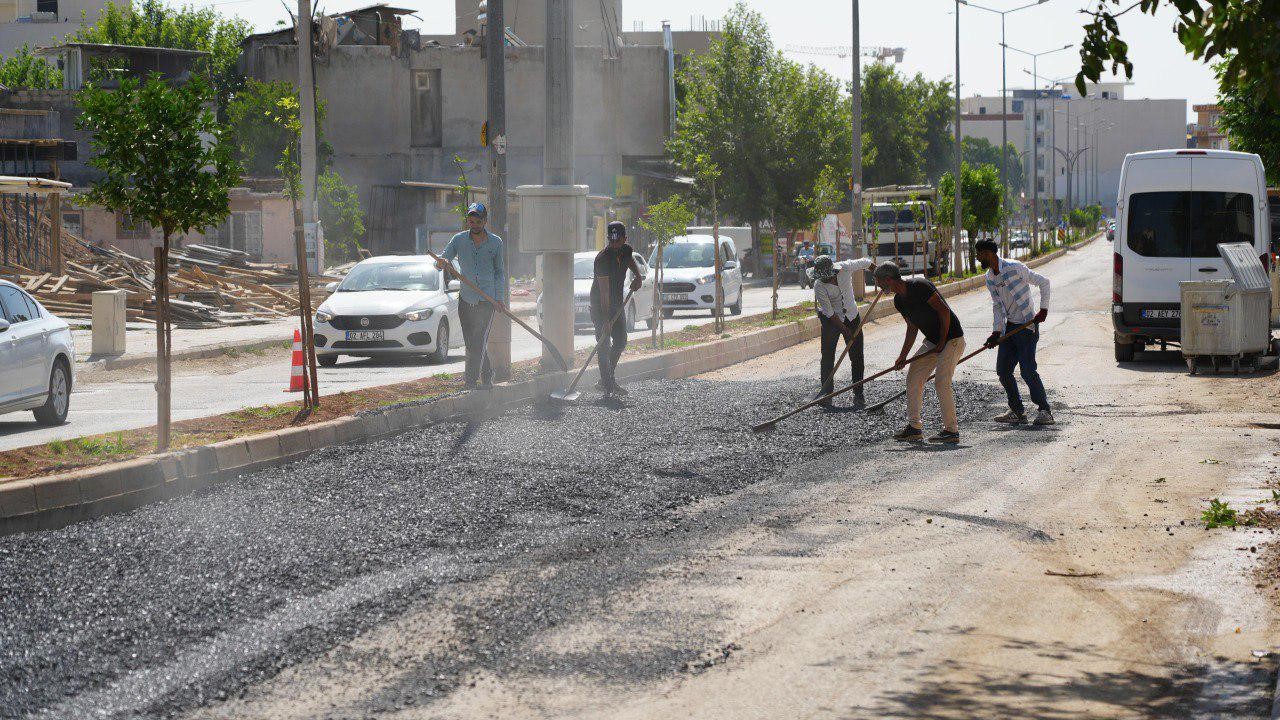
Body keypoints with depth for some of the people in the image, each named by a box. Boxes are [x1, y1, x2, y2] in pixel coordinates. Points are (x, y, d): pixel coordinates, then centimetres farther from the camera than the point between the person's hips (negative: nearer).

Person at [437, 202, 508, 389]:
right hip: (466, 299, 3)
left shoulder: (496, 242, 3)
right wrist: (441, 262, -23)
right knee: (471, 343, 7)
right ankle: (487, 376, 23)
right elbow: (442, 260, 2)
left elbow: (499, 271, 11)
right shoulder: (459, 240, 4)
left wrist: (500, 297, 3)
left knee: (479, 343, -11)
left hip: (487, 299, -3)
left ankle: (470, 382, -13)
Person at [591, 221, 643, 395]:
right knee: (604, 343, -11)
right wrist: (606, 319, -33)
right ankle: (608, 383, -11)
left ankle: (607, 378, 22)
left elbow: (631, 260, 25)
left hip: (617, 303, 8)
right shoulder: (603, 258, -25)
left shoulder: (625, 250, -3)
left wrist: (638, 276, 3)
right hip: (600, 304, -8)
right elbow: (604, 290, -29)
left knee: (621, 341, 11)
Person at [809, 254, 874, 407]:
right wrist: (845, 330, -20)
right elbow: (829, 313, -20)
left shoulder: (846, 267, -20)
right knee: (828, 357, -5)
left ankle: (858, 394, 8)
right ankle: (826, 392, 3)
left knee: (857, 357, 2)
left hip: (852, 317, 2)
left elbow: (866, 262, 0)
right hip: (831, 320, -2)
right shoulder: (819, 286, -25)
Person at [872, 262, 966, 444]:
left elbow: (944, 311, -22)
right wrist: (903, 357, 8)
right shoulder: (899, 301, 6)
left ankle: (952, 431, -8)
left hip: (951, 339, -9)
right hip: (932, 341, 9)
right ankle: (914, 427, 12)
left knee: (941, 383, -16)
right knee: (913, 378, 5)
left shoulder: (919, 286, -22)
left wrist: (942, 342, -18)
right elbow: (912, 328, 15)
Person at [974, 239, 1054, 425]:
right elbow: (998, 306, 11)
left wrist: (1044, 309, -13)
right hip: (1009, 326, 8)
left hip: (1027, 326, -8)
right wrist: (996, 332, 1)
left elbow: (1043, 282, -8)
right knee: (1003, 370, 5)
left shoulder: (1015, 268, -14)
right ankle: (1017, 411, 15)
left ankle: (1045, 411, -4)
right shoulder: (989, 278, 8)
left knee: (1028, 370, -13)